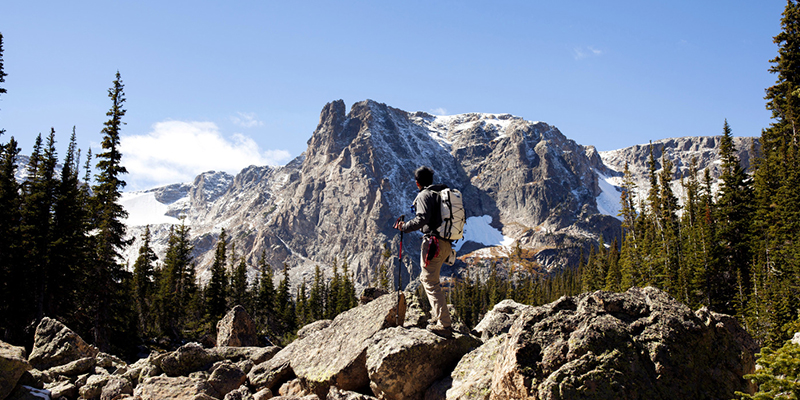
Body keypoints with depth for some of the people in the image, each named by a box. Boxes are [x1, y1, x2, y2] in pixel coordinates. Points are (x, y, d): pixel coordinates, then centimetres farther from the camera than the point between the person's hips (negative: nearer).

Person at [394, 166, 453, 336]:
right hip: (447, 244, 9)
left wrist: (404, 227, -9)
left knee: (431, 283, -5)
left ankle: (443, 325, -8)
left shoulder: (424, 195, -8)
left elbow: (422, 219, -22)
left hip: (433, 243, -9)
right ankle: (437, 316, 23)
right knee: (426, 278, 21)